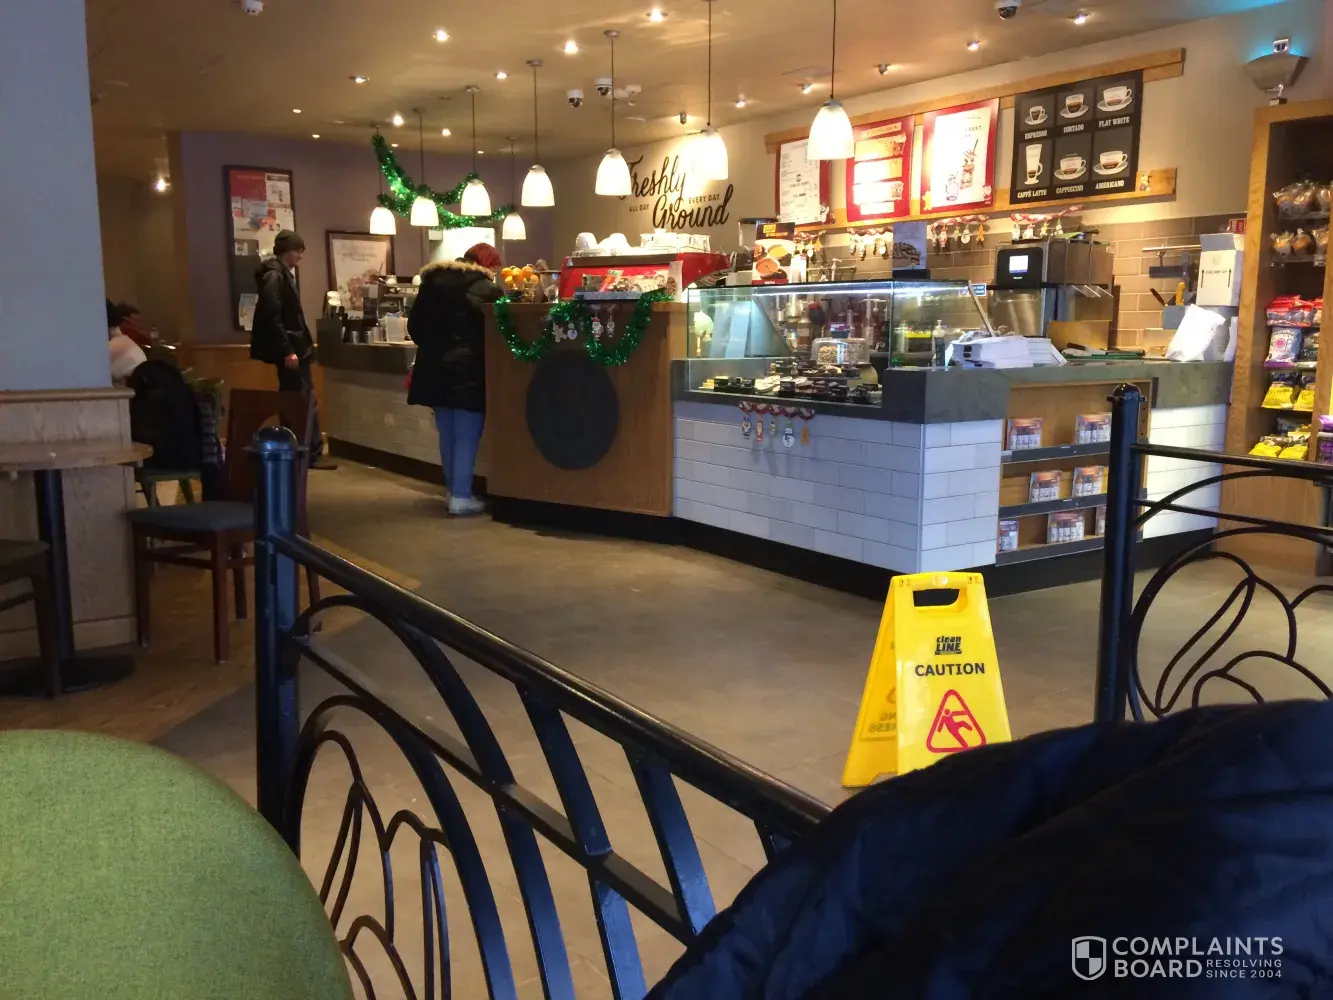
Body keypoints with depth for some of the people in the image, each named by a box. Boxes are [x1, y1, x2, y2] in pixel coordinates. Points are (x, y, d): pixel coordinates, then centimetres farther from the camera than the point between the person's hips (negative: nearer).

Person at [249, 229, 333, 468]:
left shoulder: (283, 274, 17)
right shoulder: (274, 276, -13)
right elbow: (272, 317, -20)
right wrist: (287, 350, -22)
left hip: (294, 346, 10)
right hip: (288, 349, -10)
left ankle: (309, 453, 14)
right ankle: (311, 454, -3)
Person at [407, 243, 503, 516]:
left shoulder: (433, 282, 12)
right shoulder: (483, 287, -8)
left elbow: (414, 325, 14)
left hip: (436, 369, 7)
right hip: (467, 370, -7)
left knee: (447, 434, 16)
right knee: (466, 436, -2)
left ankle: (453, 489, 25)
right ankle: (461, 497, -3)